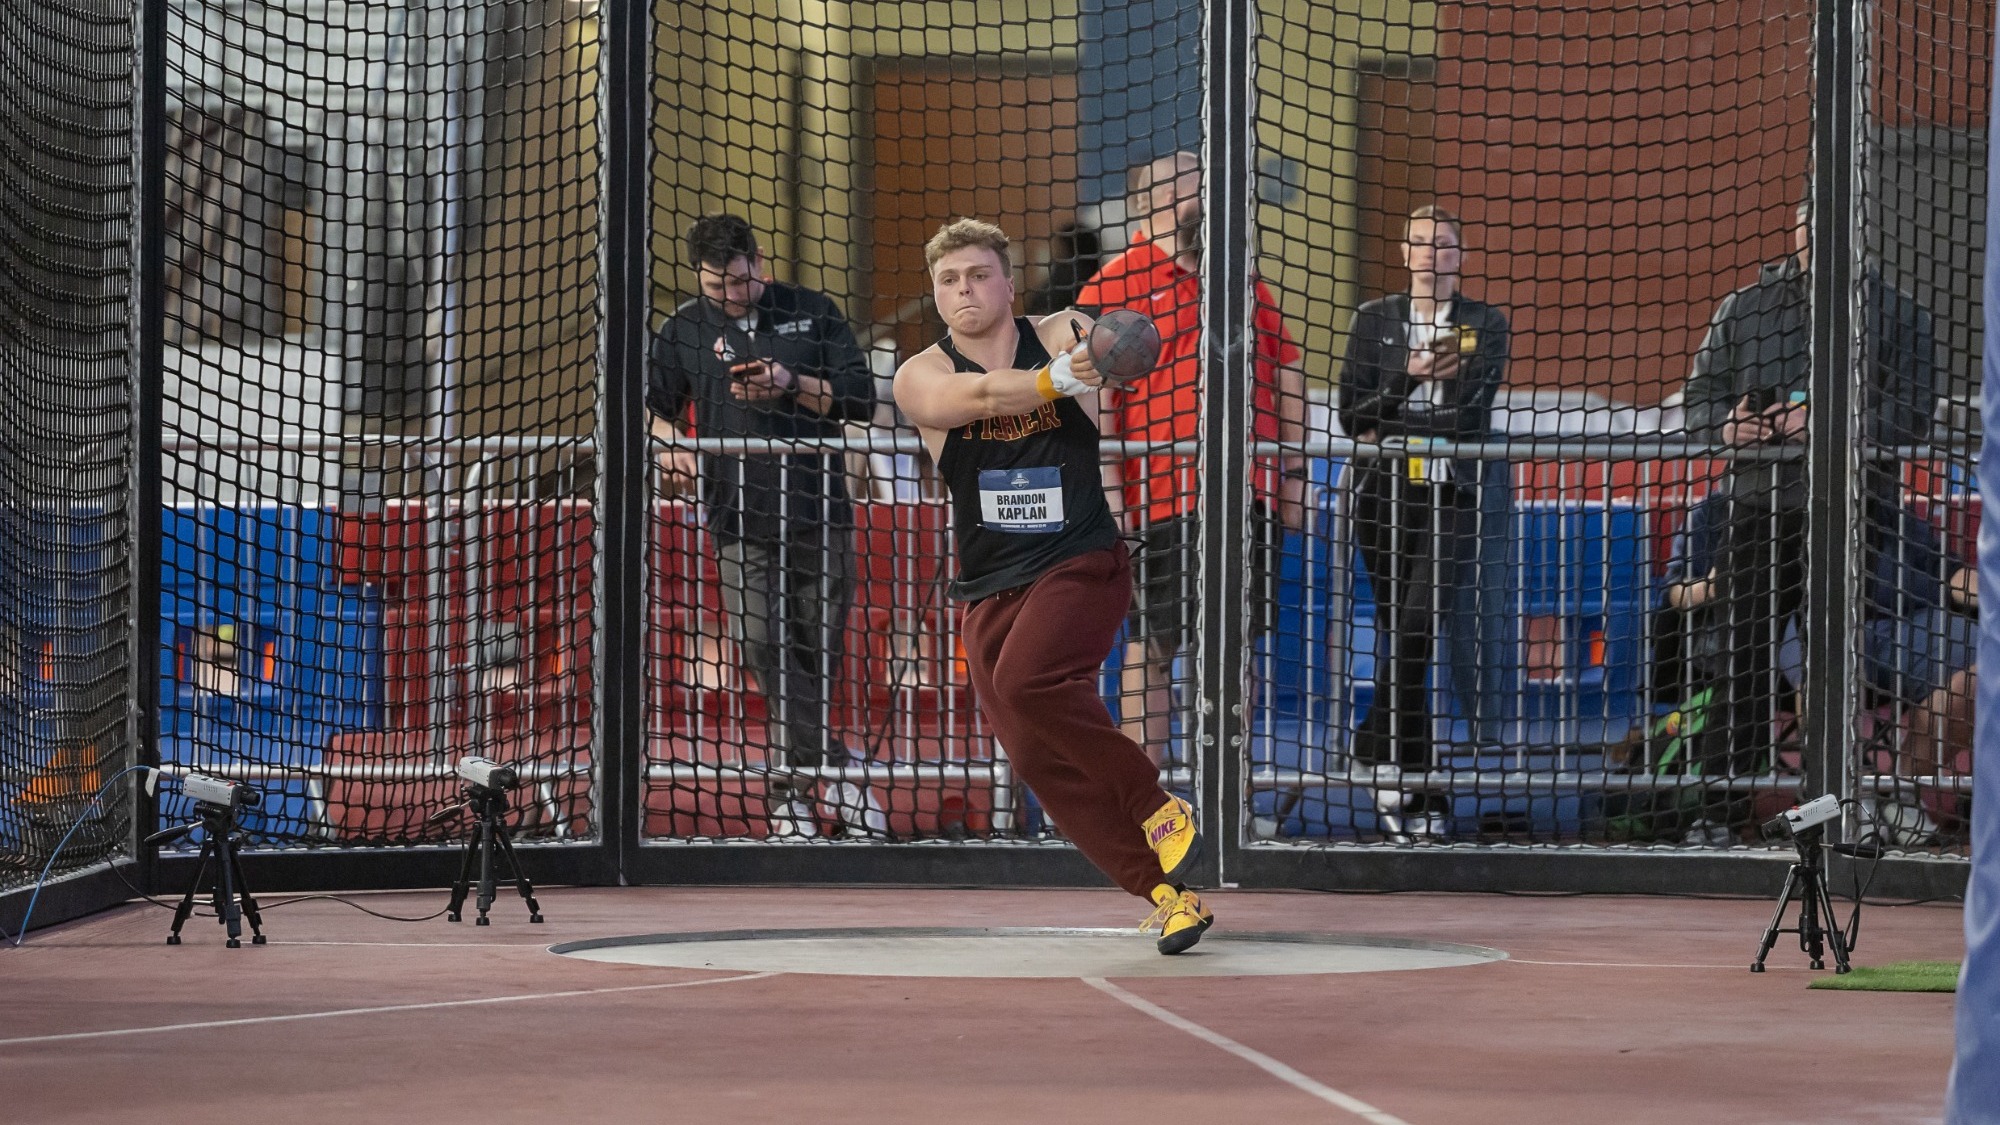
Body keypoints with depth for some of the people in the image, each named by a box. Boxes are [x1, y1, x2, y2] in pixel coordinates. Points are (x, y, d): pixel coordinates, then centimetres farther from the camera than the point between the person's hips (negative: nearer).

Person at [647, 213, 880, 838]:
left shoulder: (812, 313, 7)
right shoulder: (684, 331, 8)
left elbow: (861, 398, 3)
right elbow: (652, 406, 15)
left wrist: (792, 386, -12)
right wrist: (670, 446, -7)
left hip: (821, 516, 0)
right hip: (741, 523, 0)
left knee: (817, 656, 4)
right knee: (765, 649, -14)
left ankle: (791, 789, 20)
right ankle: (837, 773, -9)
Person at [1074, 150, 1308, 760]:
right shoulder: (1115, 285, -3)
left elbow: (1286, 372, 21)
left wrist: (1295, 471, 13)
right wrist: (1110, 492, -14)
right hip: (1161, 500, -5)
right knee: (1151, 648, 0)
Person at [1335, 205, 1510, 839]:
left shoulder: (1485, 326, 8)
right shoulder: (1373, 321, 12)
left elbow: (1471, 415, -4)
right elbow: (1352, 416, 4)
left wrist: (1389, 425, -12)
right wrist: (1408, 377, -10)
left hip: (1451, 500, -2)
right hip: (1383, 498, 2)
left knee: (1419, 628, -19)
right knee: (1398, 639, 2)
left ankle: (1381, 754, -8)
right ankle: (1418, 795, 7)